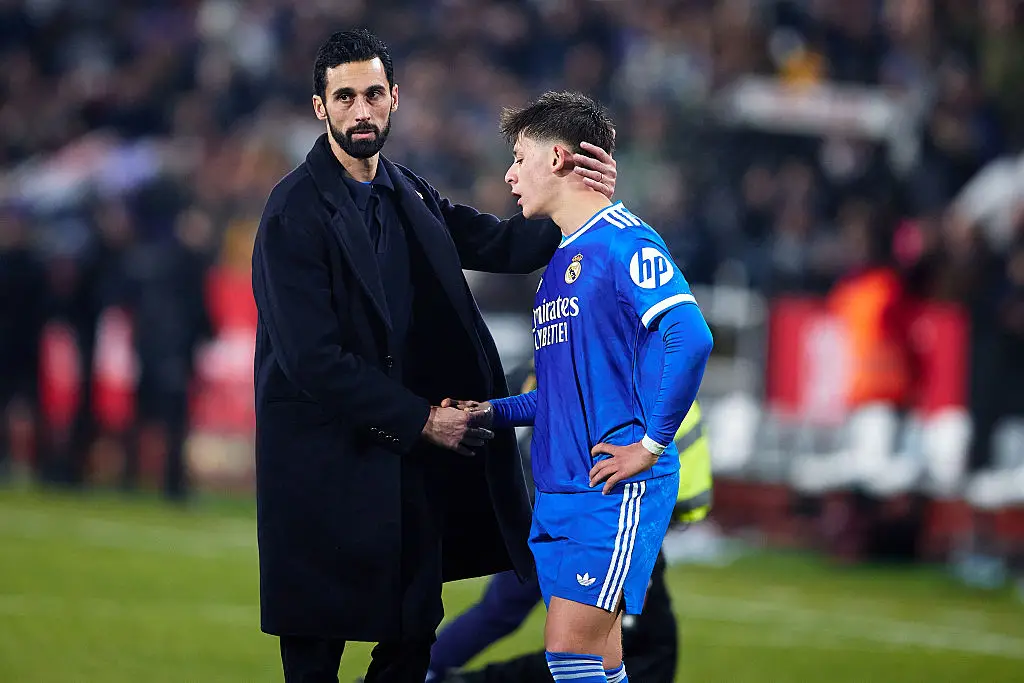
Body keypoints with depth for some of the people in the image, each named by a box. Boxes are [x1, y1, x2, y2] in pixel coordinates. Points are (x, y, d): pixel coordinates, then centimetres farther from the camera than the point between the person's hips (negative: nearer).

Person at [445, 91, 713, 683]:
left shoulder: (623, 242, -10)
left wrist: (651, 445, -19)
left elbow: (690, 338, -23)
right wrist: (493, 412, 13)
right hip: (559, 493, 9)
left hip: (617, 494, -9)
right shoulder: (560, 261, 20)